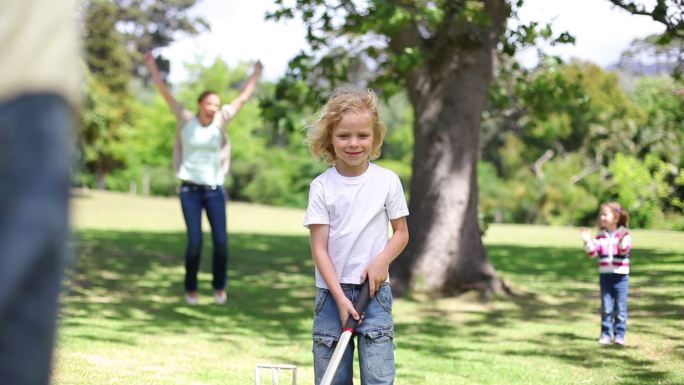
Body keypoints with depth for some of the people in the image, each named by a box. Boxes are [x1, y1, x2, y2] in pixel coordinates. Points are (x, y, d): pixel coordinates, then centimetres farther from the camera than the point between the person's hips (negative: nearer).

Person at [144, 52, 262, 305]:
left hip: (215, 190, 2)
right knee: (194, 242, -9)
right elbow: (164, 91, -3)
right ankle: (191, 289, 11)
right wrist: (151, 65, -7)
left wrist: (256, 74, 14)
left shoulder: (219, 121, 2)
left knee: (221, 241, -4)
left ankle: (219, 286, 18)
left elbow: (243, 97, 10)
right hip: (190, 190, -2)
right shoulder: (186, 120, -2)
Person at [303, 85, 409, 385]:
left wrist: (382, 261, -13)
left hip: (374, 291, 0)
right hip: (332, 292, 0)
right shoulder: (322, 186, -4)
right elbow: (319, 247, -5)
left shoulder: (387, 181, -1)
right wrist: (340, 296, -13)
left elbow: (401, 232, 7)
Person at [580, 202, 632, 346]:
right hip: (604, 274, 3)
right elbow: (593, 253, 3)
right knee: (606, 307, 6)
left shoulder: (624, 234, -4)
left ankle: (619, 334, 7)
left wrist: (622, 242, -37)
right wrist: (588, 242, -12)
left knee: (620, 308, 1)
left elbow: (625, 250, -18)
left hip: (620, 275, -3)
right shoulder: (600, 236, 7)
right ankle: (605, 333, 12)